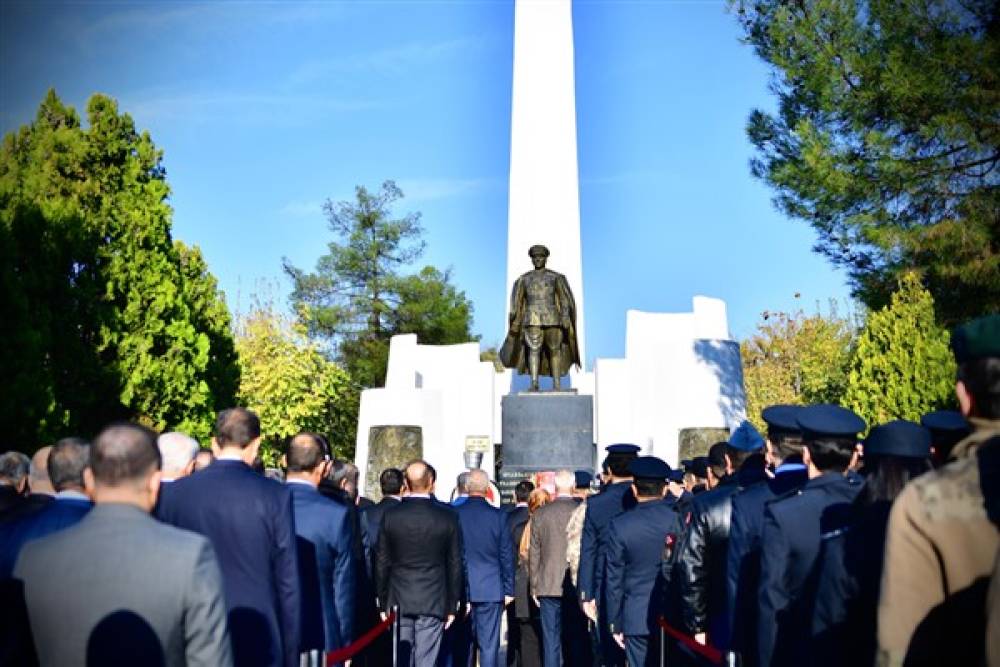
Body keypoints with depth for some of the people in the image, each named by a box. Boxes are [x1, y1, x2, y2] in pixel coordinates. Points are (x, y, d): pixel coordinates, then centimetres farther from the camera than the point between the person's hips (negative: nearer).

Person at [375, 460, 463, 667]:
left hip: (398, 603, 1)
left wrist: (383, 603, 11)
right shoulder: (447, 517, -5)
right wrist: (452, 606, 9)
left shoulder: (389, 515, -3)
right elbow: (455, 565, 0)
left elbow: (381, 563, 2)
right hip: (433, 603, -1)